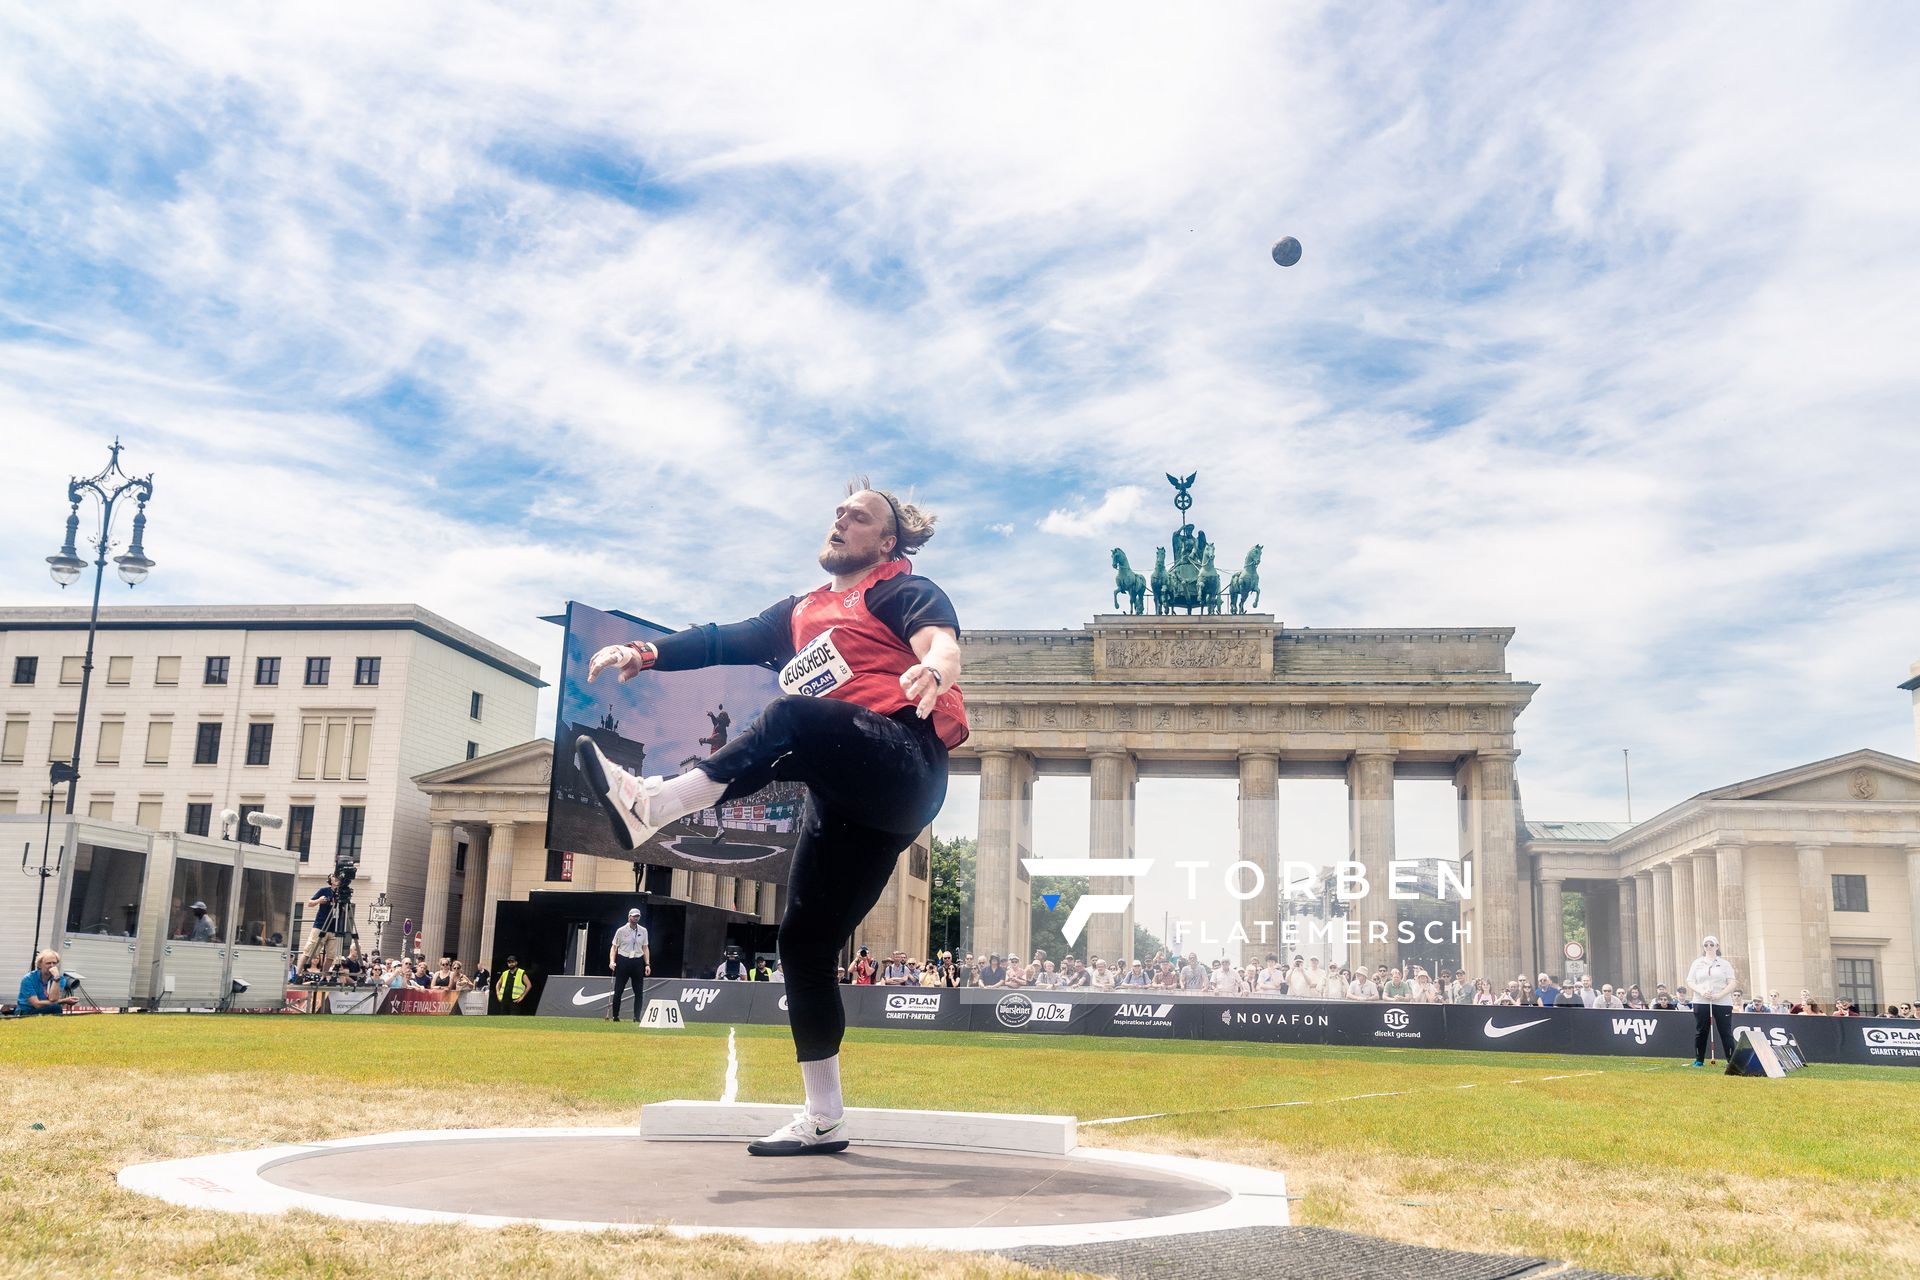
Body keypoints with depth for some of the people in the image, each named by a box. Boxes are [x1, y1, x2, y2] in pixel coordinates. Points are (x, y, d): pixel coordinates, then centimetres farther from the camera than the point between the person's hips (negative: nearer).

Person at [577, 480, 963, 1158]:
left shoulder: (900, 590, 7)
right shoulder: (803, 612, 29)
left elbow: (941, 640, -14)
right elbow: (726, 641, 22)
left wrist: (933, 669, -37)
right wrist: (650, 652, 5)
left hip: (906, 763, -8)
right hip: (846, 797, 8)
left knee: (791, 716, -33)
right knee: (804, 942, 3)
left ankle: (653, 805, -45)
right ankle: (824, 1119, 10)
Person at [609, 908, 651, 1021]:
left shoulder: (643, 931, 9)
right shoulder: (621, 931, 1)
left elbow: (645, 948, 11)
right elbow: (614, 947, 2)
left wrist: (647, 964, 2)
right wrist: (612, 961, -12)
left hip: (638, 962, 2)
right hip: (623, 961, -2)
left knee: (639, 992, -1)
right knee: (618, 990, -1)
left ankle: (637, 1017, 2)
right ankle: (614, 1016, 9)